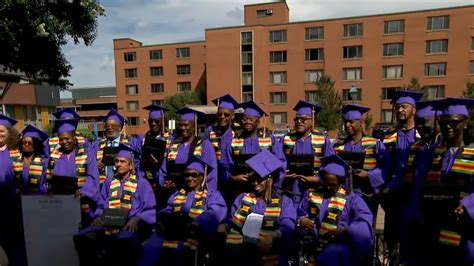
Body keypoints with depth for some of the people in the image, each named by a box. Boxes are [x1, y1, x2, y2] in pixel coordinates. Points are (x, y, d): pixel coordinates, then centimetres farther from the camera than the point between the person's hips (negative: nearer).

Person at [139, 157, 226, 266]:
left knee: (180, 249, -33)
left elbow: (216, 213, -6)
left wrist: (197, 223, -24)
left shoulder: (212, 194, 12)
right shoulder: (177, 194, 25)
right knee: (151, 247, -23)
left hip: (195, 233, -4)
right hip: (172, 230, 4)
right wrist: (163, 220, -8)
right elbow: (166, 211, 16)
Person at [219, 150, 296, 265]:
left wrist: (273, 236, -26)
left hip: (268, 254, -1)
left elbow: (287, 227, -6)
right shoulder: (242, 198, 19)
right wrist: (223, 227, -11)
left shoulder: (284, 202, 10)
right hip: (237, 251, 2)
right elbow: (231, 222, 11)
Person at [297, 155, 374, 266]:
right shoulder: (311, 194, 14)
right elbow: (299, 214, 13)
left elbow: (365, 219, -4)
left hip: (338, 248, -3)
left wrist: (345, 230, -19)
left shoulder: (350, 198, 8)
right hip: (312, 244, 3)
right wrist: (300, 221, -10)